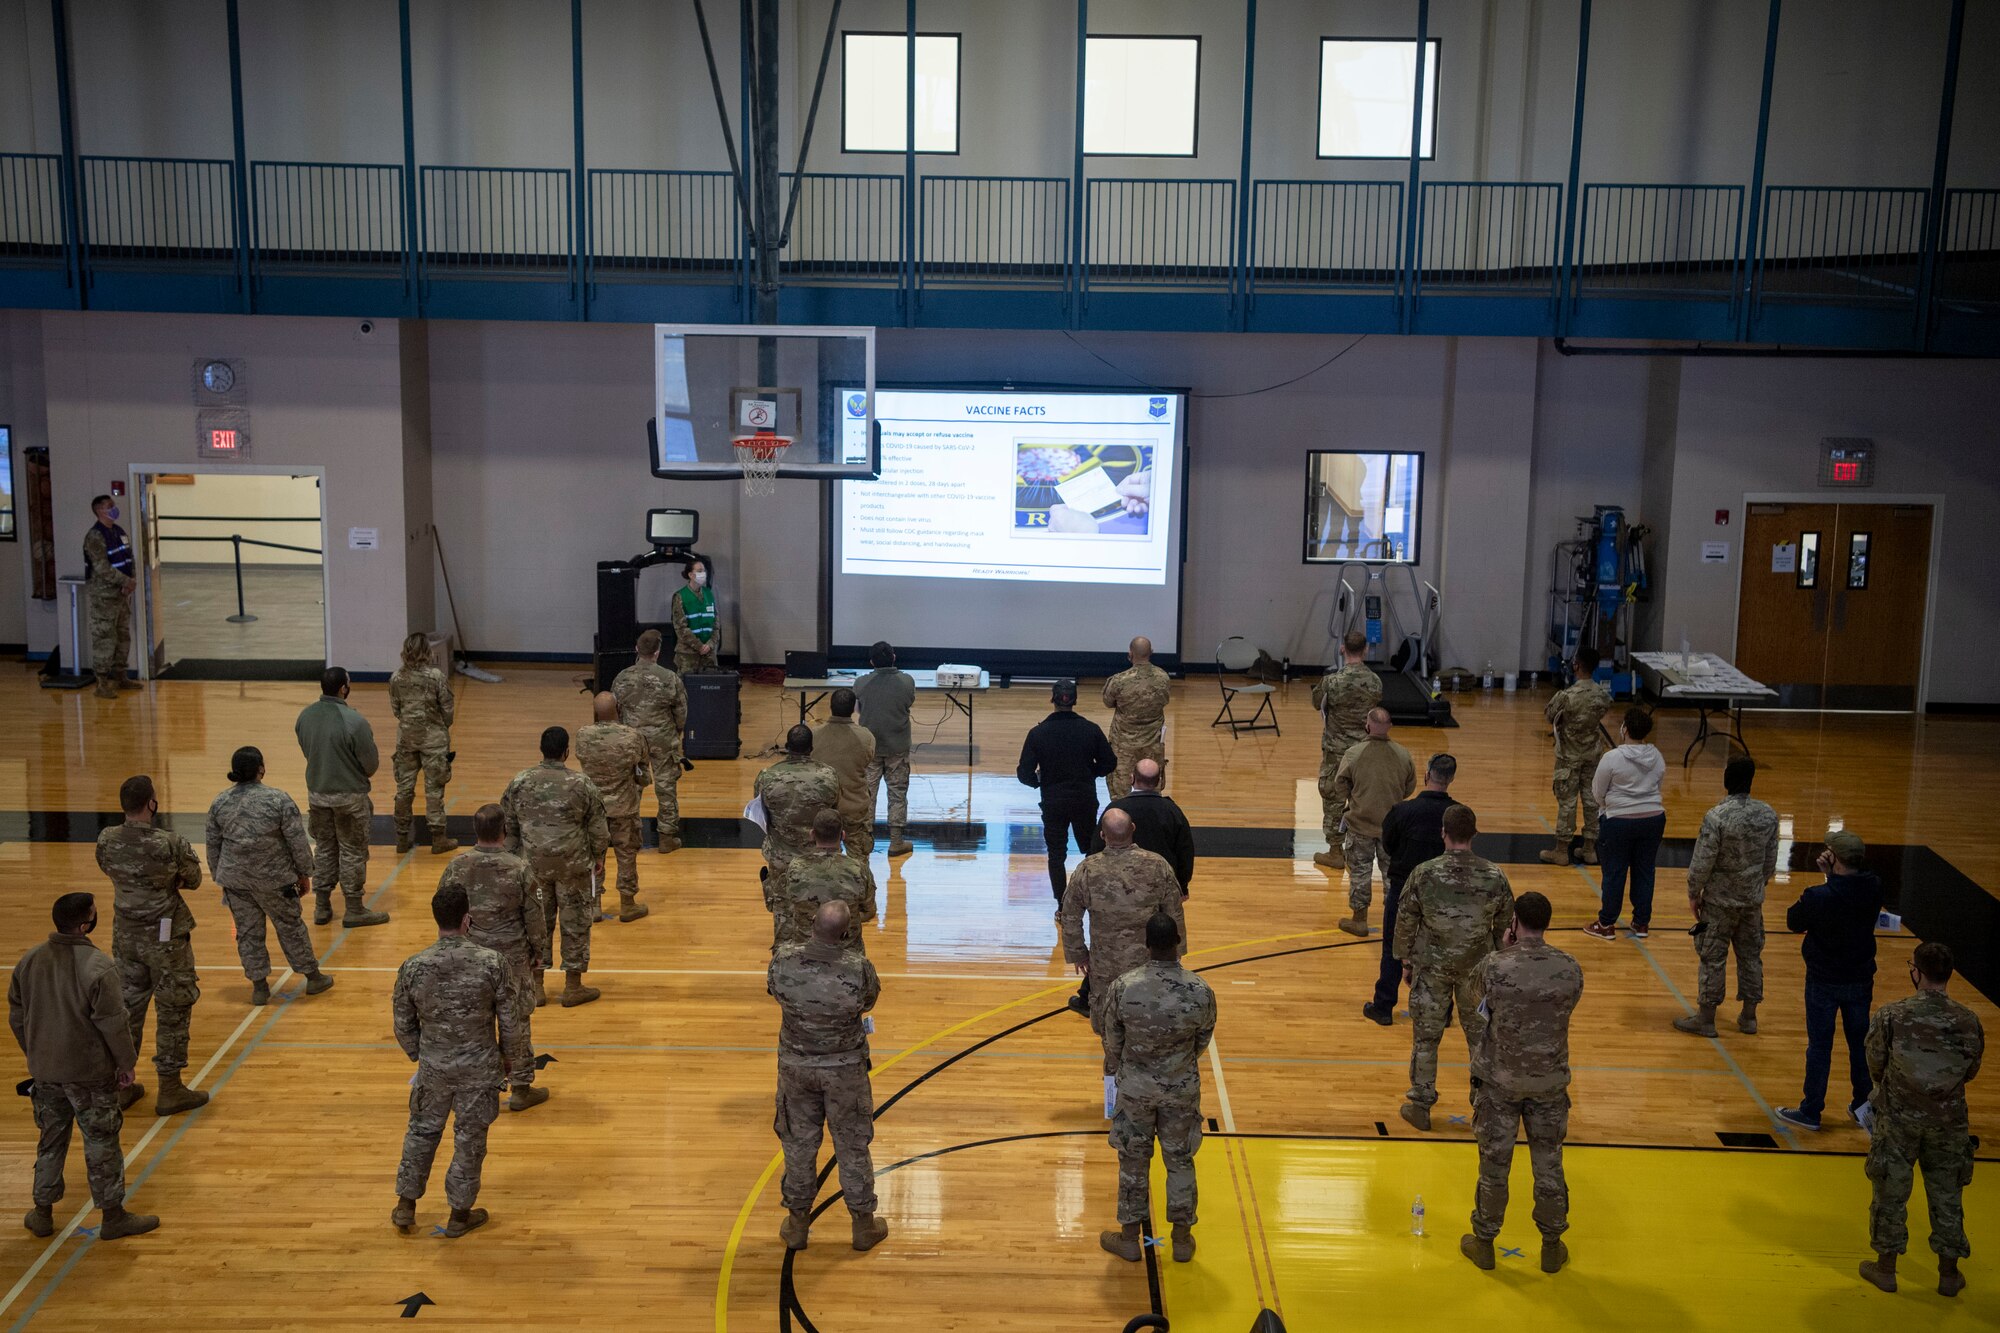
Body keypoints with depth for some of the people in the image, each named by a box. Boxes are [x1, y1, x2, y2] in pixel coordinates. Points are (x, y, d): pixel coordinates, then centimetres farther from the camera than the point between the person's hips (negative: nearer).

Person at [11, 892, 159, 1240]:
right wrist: (126, 1063, -4)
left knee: (51, 1140, 20)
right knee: (102, 1144, 6)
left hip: (44, 1071, 6)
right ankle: (113, 1217, 16)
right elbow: (113, 1023, -18)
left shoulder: (28, 961, -2)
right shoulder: (98, 967, -22)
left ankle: (43, 1213, 30)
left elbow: (17, 1018, 8)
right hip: (89, 1074, -6)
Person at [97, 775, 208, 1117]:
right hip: (164, 938, -5)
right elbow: (194, 880, -6)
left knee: (126, 1007, 17)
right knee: (173, 1011, 7)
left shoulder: (106, 841, -7)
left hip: (125, 934, 5)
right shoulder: (170, 844, -22)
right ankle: (170, 1090, 12)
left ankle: (120, 1085, 26)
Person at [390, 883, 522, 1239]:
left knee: (422, 1131, 23)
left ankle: (406, 1205, 34)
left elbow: (403, 1026, -1)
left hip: (433, 1067, 2)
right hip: (479, 1069, -2)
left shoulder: (412, 968, -13)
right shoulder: (491, 963, -18)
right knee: (470, 1140, 14)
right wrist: (508, 1059, 9)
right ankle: (459, 1214, 27)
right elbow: (509, 1020, -9)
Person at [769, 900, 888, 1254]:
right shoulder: (859, 970, -26)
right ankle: (863, 1225, 30)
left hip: (796, 1065, 1)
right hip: (845, 1068, -1)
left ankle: (797, 1224, 33)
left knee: (799, 1143, 19)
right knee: (851, 1146, 16)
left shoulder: (782, 965, -22)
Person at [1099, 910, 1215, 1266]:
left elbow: (1112, 1041, -7)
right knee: (1181, 1161, 18)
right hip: (1182, 1089, 1)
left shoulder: (1121, 988, -22)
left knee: (1133, 1162, 17)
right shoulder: (1201, 992, -20)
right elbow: (1203, 1040, -2)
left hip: (1135, 1088, -1)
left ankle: (1129, 1238, 31)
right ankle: (1182, 1239, 31)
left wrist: (1116, 1071, 15)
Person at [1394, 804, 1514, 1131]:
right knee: (1482, 1036, 16)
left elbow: (1405, 923, -7)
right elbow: (1506, 925, -1)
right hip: (1477, 968, 1)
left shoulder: (1423, 874, -15)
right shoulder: (1494, 877, -11)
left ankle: (1420, 1104, 17)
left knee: (1425, 1036, 11)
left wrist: (1406, 962, 7)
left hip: (1431, 968, -1)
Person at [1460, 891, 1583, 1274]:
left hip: (1499, 1080, -2)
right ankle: (1552, 1247, 30)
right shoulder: (1570, 969, -13)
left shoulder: (1495, 966, -20)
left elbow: (1479, 994, 1)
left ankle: (1484, 1243, 28)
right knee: (1549, 1165, 15)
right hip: (1550, 1081, 2)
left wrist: (1504, 951, 7)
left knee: (1494, 1164, 13)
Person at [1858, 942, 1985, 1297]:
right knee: (1946, 1195, 16)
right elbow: (1970, 1072, 2)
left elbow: (1875, 1065, -6)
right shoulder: (1969, 1022, -11)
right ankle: (1949, 1274, 27)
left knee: (1891, 1192, 13)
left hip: (1898, 1118, -2)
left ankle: (1885, 1268, 24)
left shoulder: (1890, 1016, -18)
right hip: (1949, 1120, 2)